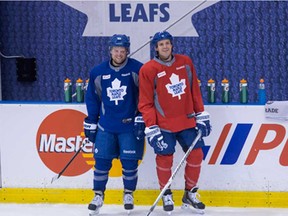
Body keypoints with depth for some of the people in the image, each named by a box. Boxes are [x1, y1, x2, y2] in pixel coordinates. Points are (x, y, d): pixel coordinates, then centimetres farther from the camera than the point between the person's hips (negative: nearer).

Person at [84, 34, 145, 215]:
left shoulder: (137, 69, -8)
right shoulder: (98, 72, 1)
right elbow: (92, 98, 10)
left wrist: (142, 118, -9)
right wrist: (91, 123, 10)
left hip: (130, 125, -2)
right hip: (106, 125, 2)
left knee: (130, 161, 0)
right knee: (102, 160, 1)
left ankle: (129, 194, 20)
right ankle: (98, 195, 16)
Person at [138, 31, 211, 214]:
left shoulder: (185, 62, 3)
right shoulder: (148, 70, -9)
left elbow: (195, 91, 9)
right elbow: (145, 103, -8)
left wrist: (201, 116, 7)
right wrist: (152, 129, -13)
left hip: (187, 120, 4)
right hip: (164, 125, -4)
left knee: (196, 154, 4)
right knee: (164, 158, -1)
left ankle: (190, 194, 24)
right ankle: (166, 195, 23)